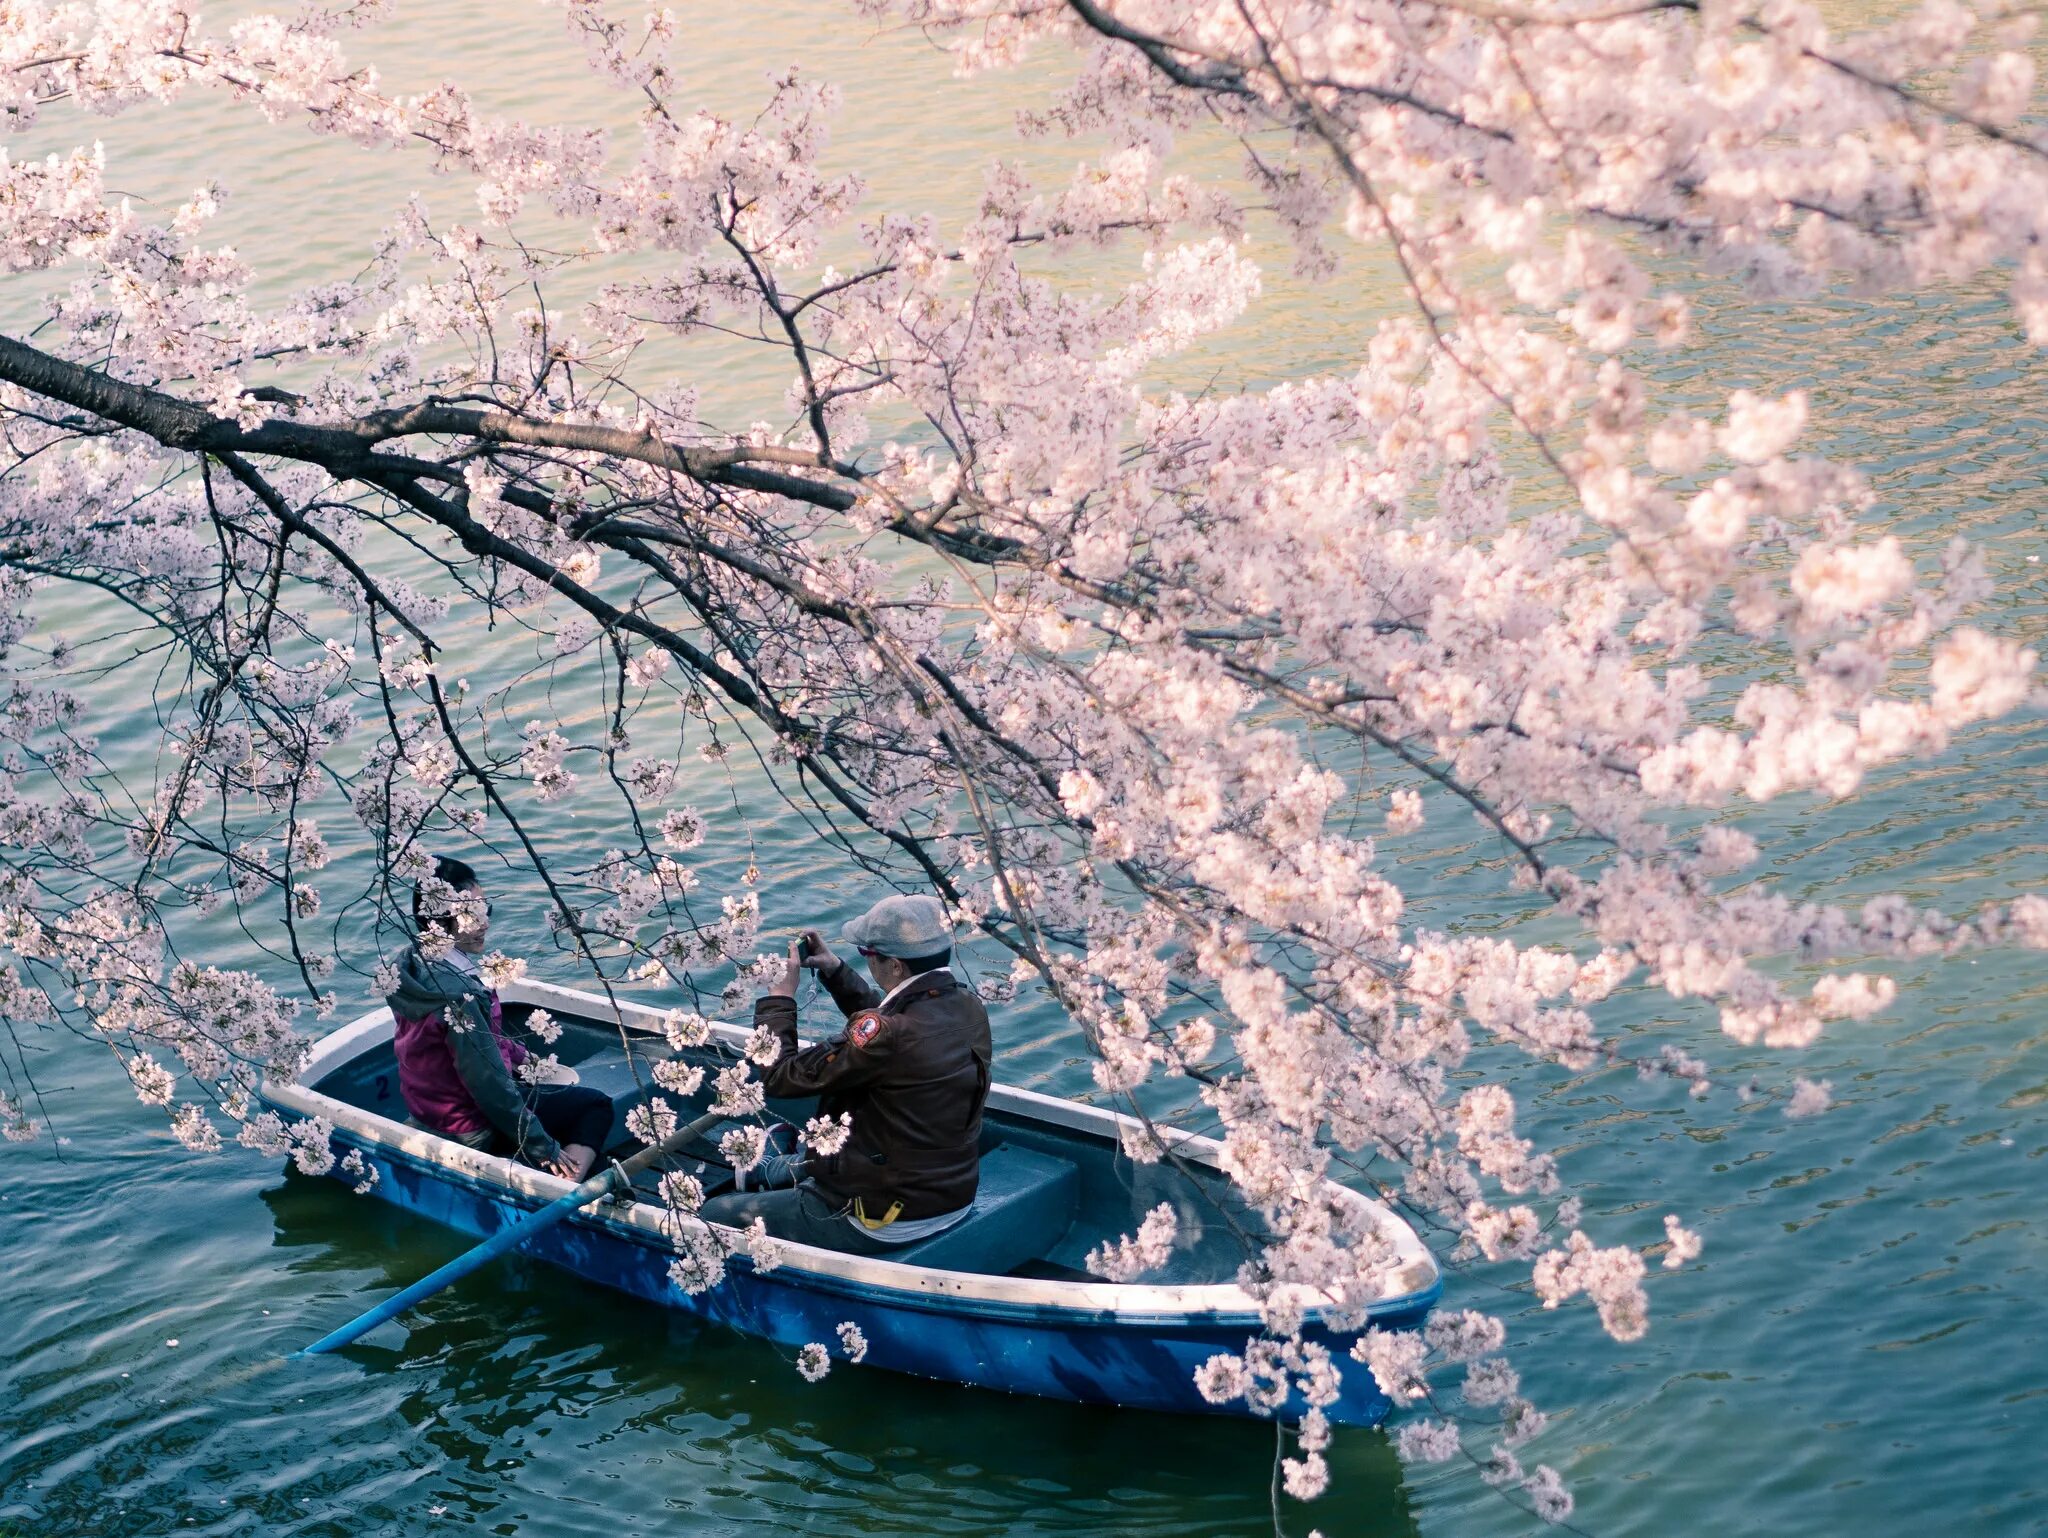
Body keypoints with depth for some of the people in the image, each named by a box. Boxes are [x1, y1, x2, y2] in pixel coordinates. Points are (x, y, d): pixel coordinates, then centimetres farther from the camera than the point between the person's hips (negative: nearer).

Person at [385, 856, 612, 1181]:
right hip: (473, 1131, -9)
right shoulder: (456, 994, -34)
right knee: (596, 1105, 6)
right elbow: (490, 1088, -29)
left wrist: (520, 1054, 23)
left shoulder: (412, 966, -5)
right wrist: (544, 1148, -19)